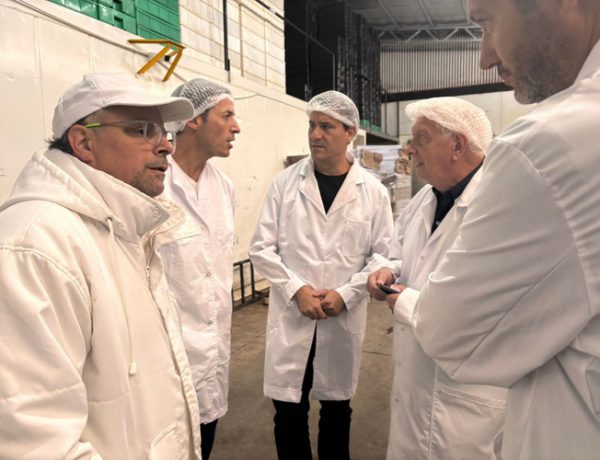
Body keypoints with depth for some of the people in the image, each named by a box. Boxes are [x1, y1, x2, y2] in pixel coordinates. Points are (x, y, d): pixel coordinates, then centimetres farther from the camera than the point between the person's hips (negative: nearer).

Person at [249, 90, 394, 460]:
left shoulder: (373, 191, -2)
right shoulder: (285, 183, -2)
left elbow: (383, 256, -1)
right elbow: (261, 248, -2)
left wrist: (345, 294, -12)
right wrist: (296, 289, -13)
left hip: (345, 319, 1)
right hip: (291, 317, 0)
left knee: (337, 408, 18)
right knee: (288, 411, 11)